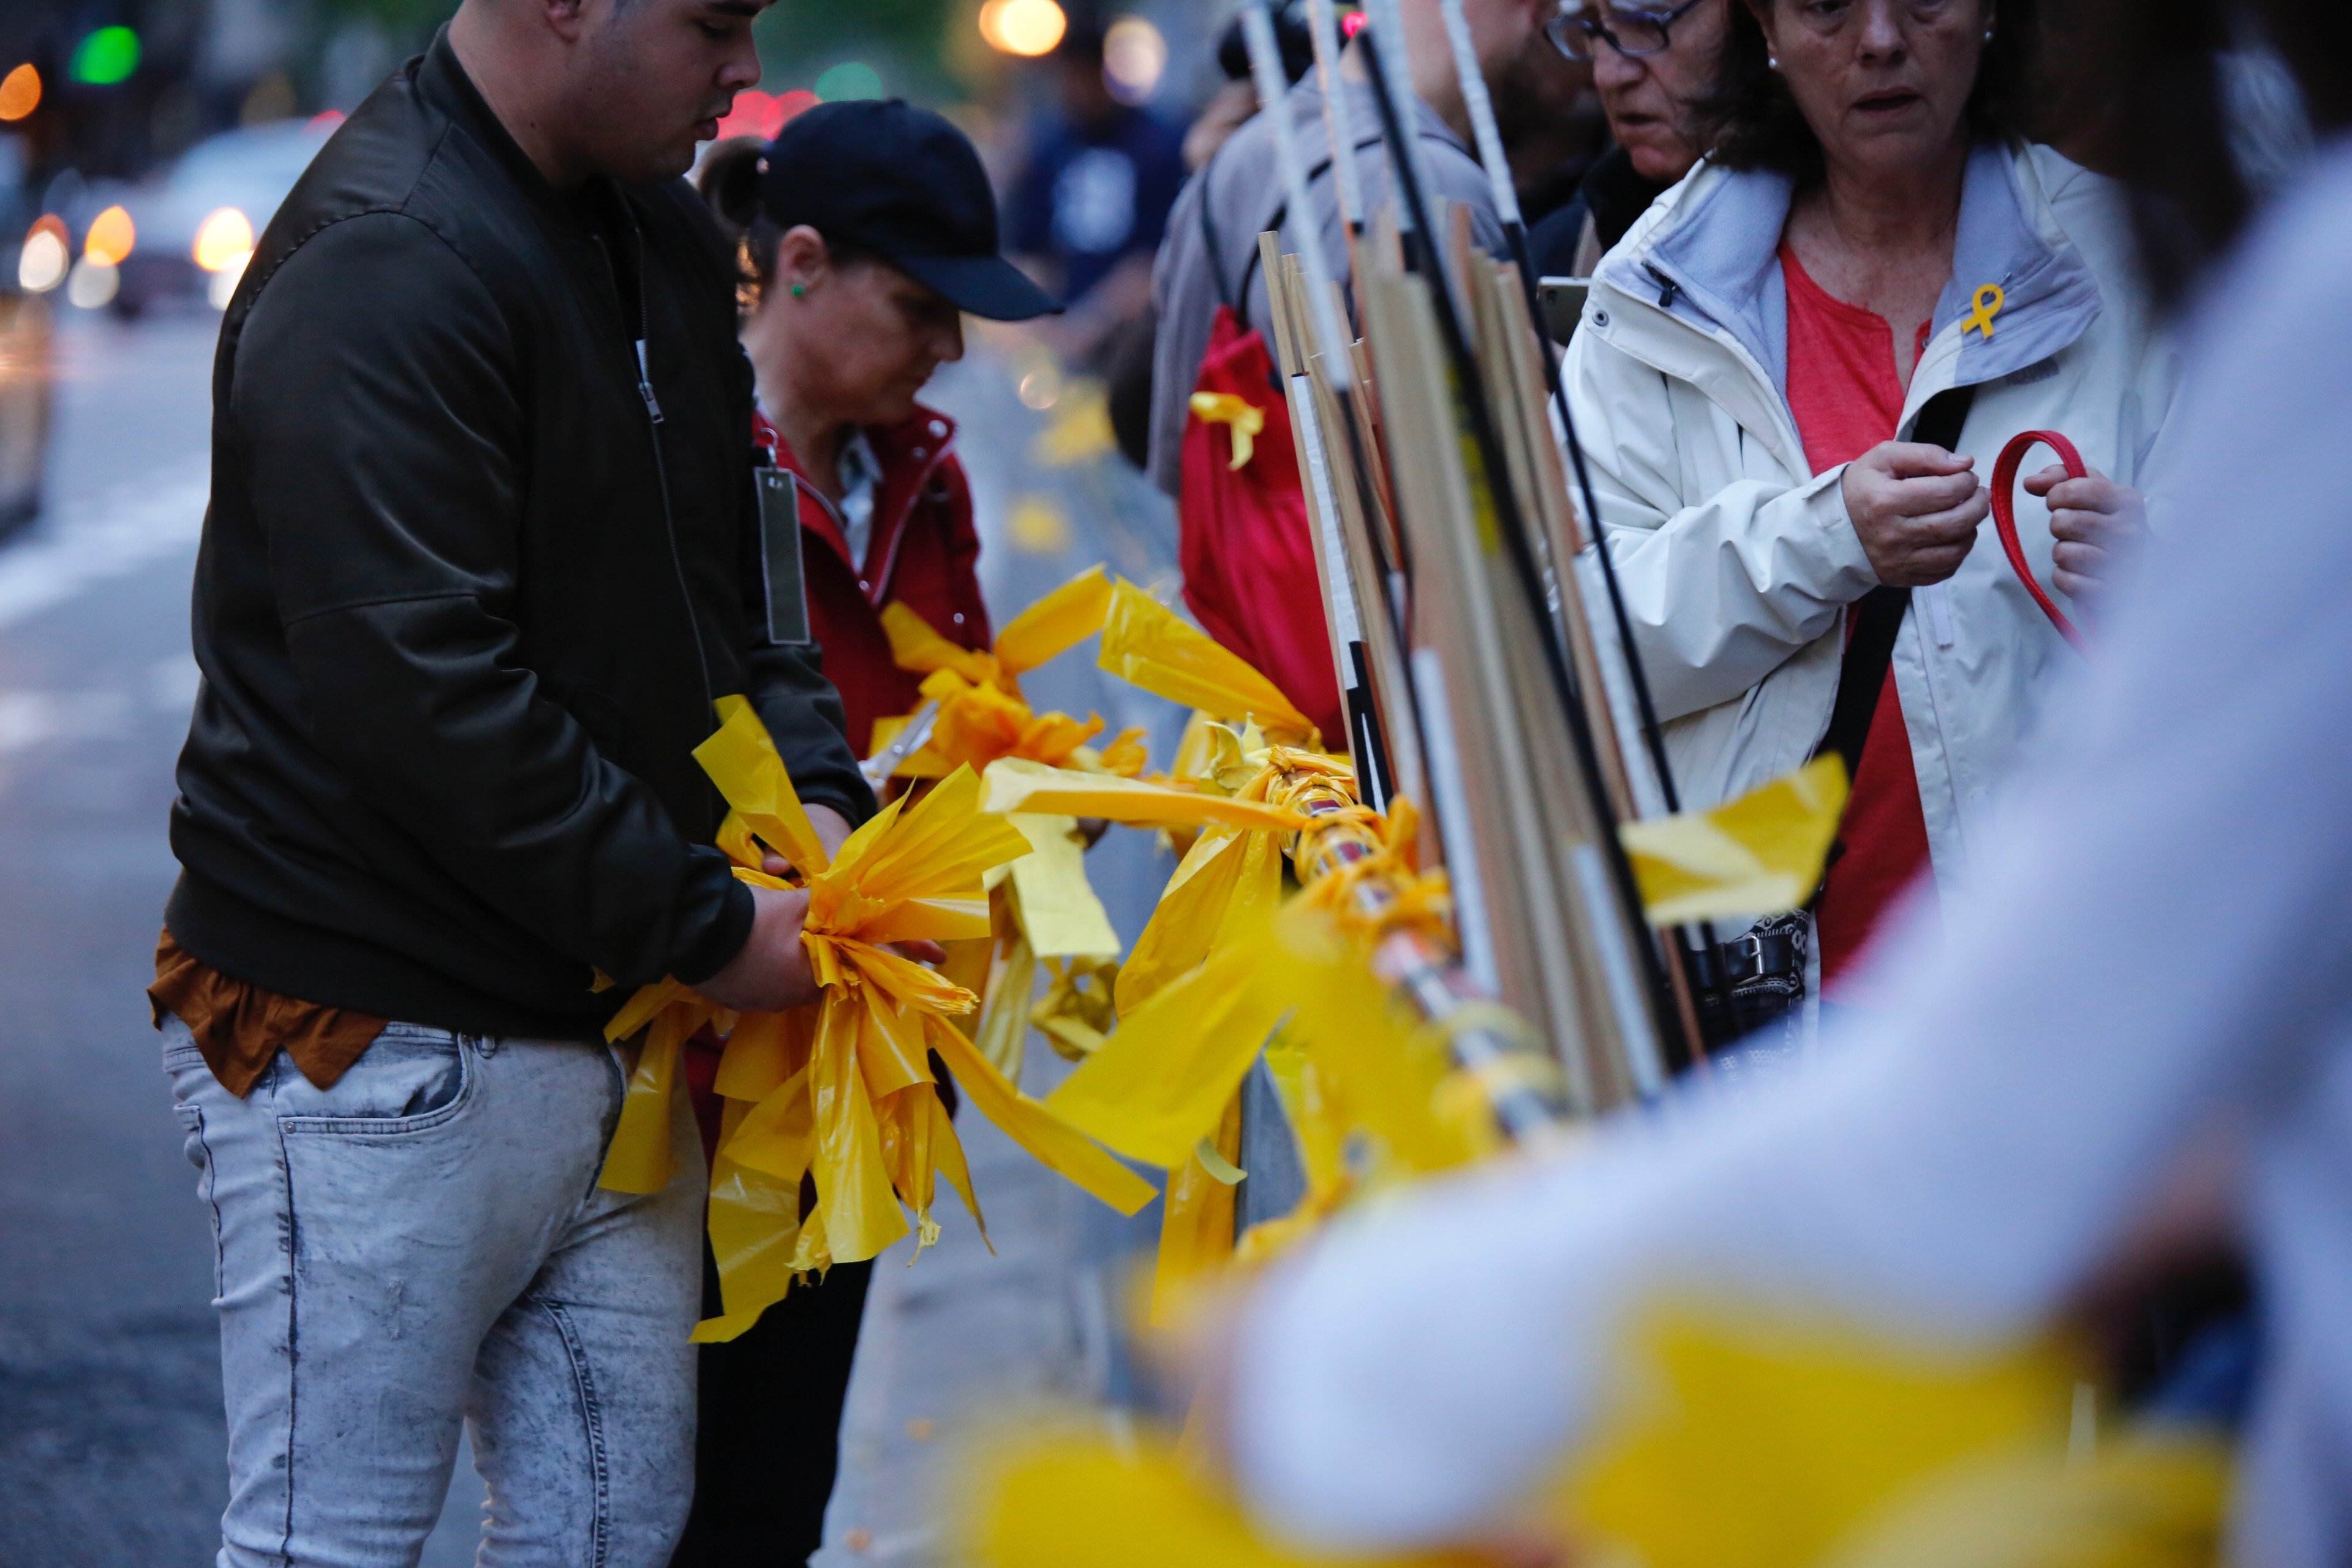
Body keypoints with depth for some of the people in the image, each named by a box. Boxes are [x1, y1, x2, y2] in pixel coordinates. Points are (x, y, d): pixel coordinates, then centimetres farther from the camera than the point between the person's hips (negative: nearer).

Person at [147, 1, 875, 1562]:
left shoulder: (664, 235, 11)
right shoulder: (385, 272, -19)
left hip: (607, 1027, 9)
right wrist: (705, 922, -19)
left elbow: (721, 574, 21)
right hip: (382, 1061, -9)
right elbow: (418, 696, -26)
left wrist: (810, 780, 1)